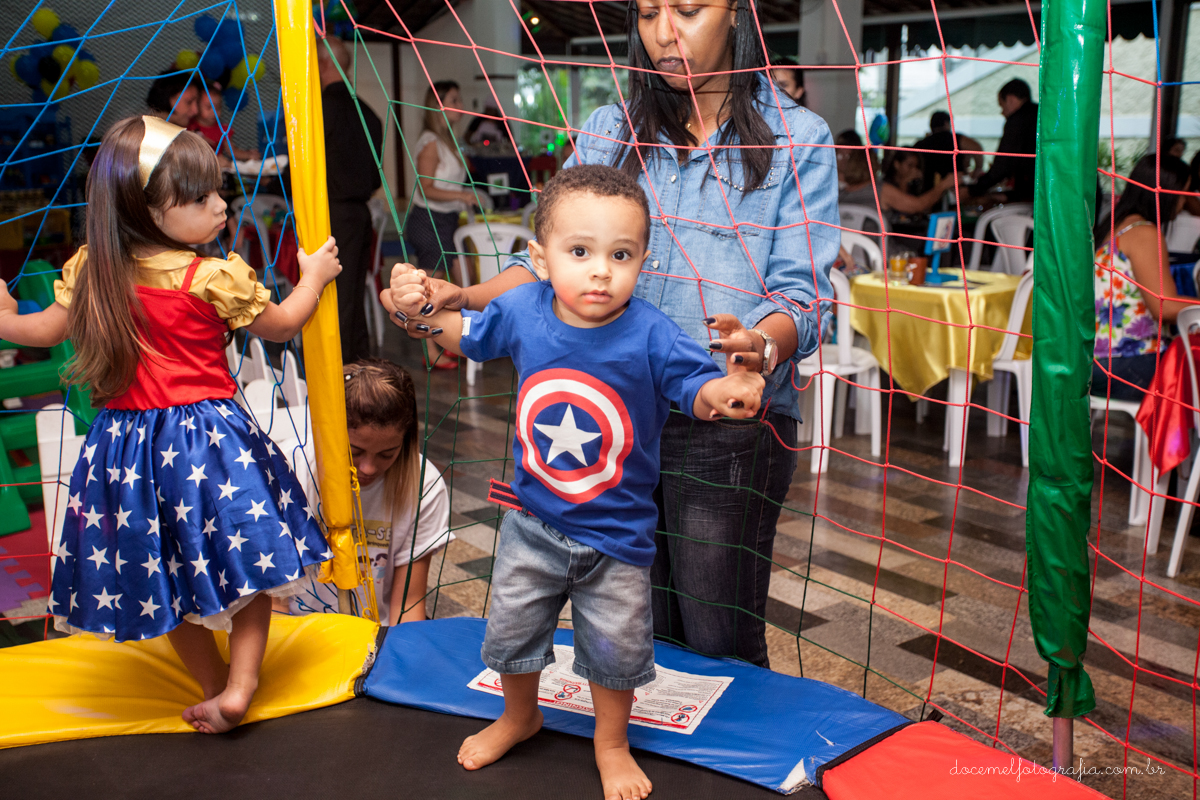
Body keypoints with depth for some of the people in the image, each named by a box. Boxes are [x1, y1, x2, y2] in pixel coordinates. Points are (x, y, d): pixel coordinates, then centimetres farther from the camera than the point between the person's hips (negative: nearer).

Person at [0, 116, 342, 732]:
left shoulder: (93, 270, -3)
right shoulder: (213, 279, -15)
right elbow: (281, 325, -2)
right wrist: (313, 277, 16)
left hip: (126, 442, 5)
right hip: (204, 438, -5)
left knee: (161, 570, 19)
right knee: (245, 552, 11)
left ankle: (213, 684, 31)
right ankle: (239, 686, 7)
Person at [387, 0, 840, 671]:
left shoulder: (798, 139, 1)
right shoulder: (608, 132, 12)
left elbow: (800, 291, -9)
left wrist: (762, 346, -32)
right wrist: (466, 300, -13)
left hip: (730, 422, -3)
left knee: (717, 641, 3)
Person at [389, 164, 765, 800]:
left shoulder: (650, 335, -23)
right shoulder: (521, 311, -13)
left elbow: (696, 384, -20)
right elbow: (467, 334, 7)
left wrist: (725, 391, -42)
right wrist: (421, 307, -9)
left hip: (617, 532, -3)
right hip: (534, 521, 3)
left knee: (616, 647, 14)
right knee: (511, 630, 21)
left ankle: (611, 741, 43)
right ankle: (518, 717, 52)